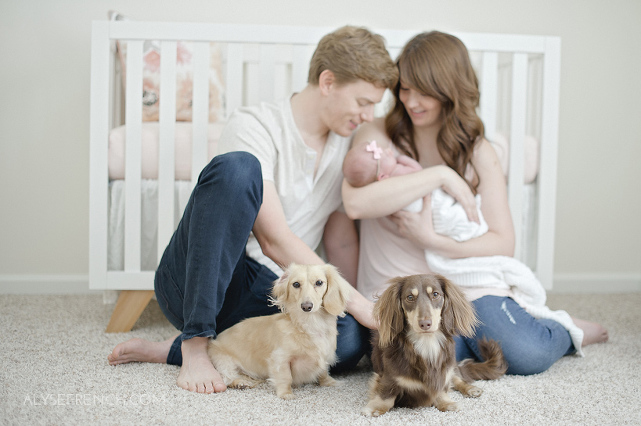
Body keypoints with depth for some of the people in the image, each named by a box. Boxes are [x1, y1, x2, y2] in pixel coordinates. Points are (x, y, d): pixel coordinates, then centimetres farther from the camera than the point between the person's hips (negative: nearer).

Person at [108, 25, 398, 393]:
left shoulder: (348, 141, 9)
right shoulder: (255, 126, -12)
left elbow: (341, 238, 10)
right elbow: (274, 240, -19)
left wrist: (361, 303, -4)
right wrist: (356, 301, -19)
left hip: (264, 292, 6)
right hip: (192, 280, -6)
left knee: (350, 339, -27)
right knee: (236, 167, -32)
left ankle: (168, 351, -13)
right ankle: (195, 343, -27)